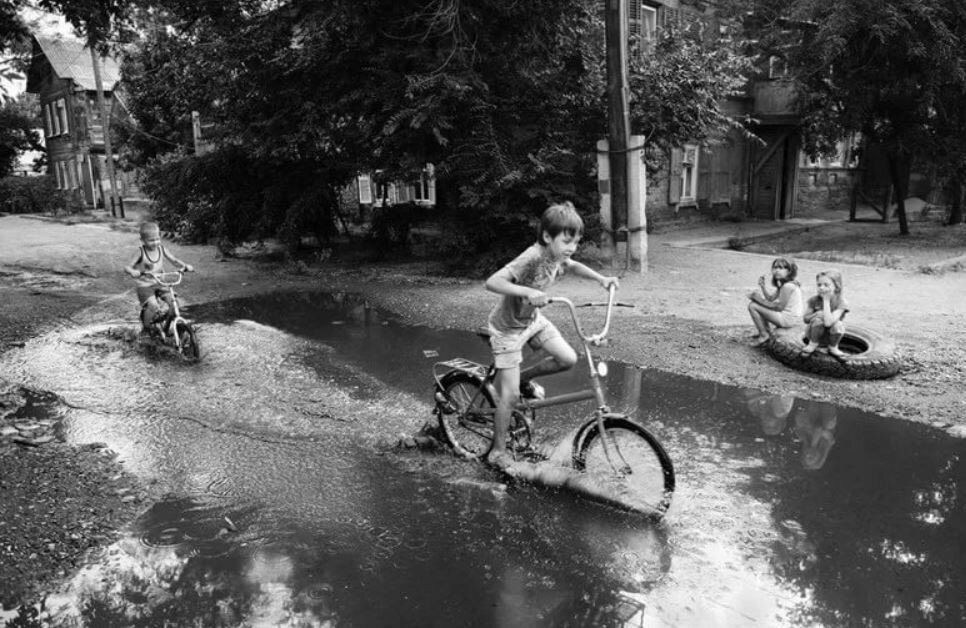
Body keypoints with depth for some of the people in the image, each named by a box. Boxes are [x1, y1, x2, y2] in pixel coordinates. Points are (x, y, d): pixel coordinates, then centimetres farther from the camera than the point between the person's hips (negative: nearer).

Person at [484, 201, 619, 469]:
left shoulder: (558, 256, -9)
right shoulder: (531, 259, -34)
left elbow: (573, 266, 15)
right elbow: (492, 282, -43)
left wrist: (601, 278, 2)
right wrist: (527, 292, -56)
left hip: (533, 318, 7)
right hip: (508, 327, -7)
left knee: (568, 358, -5)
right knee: (509, 395, -5)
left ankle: (524, 378, 21)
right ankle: (498, 451, 14)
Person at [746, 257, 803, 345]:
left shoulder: (788, 286, -19)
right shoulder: (782, 285, 13)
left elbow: (779, 307, -20)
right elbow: (771, 298, 9)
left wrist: (760, 300, -13)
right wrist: (762, 286, -2)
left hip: (788, 320, -11)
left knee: (752, 306, -13)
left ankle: (764, 335, -5)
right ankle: (767, 331, 22)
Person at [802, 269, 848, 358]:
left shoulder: (841, 302, -21)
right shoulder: (814, 300, -13)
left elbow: (828, 322, -35)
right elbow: (806, 319, -4)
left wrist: (826, 300, -31)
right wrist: (816, 314, -26)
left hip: (830, 336, -1)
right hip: (816, 333, 1)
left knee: (838, 325, -32)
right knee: (818, 320, -30)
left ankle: (833, 348, -2)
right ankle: (813, 344, -3)